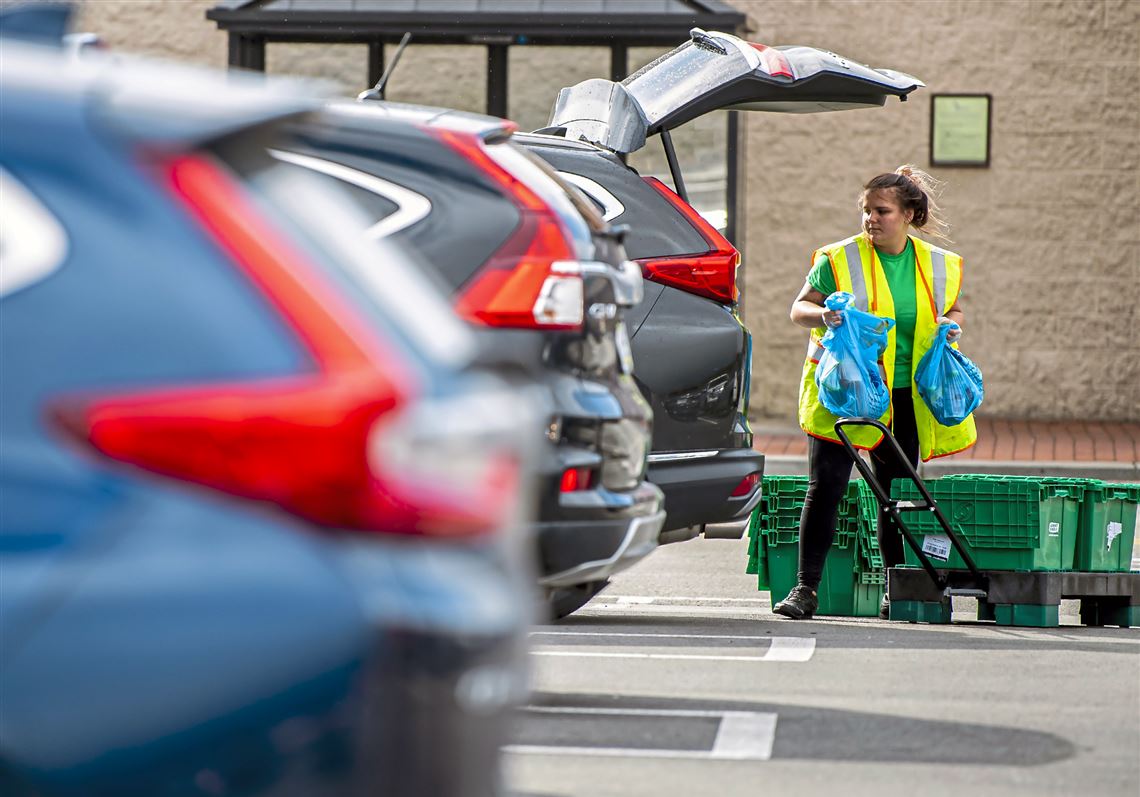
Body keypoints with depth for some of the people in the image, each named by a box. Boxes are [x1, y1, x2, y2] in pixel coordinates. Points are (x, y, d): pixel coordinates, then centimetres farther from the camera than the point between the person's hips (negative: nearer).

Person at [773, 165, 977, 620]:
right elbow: (799, 308, 1)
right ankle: (806, 589, -6)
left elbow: (953, 309, 21)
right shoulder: (838, 260, -4)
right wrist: (822, 315, -20)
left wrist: (950, 326, -2)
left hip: (904, 396, 3)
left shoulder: (939, 266, 5)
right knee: (825, 488, -9)